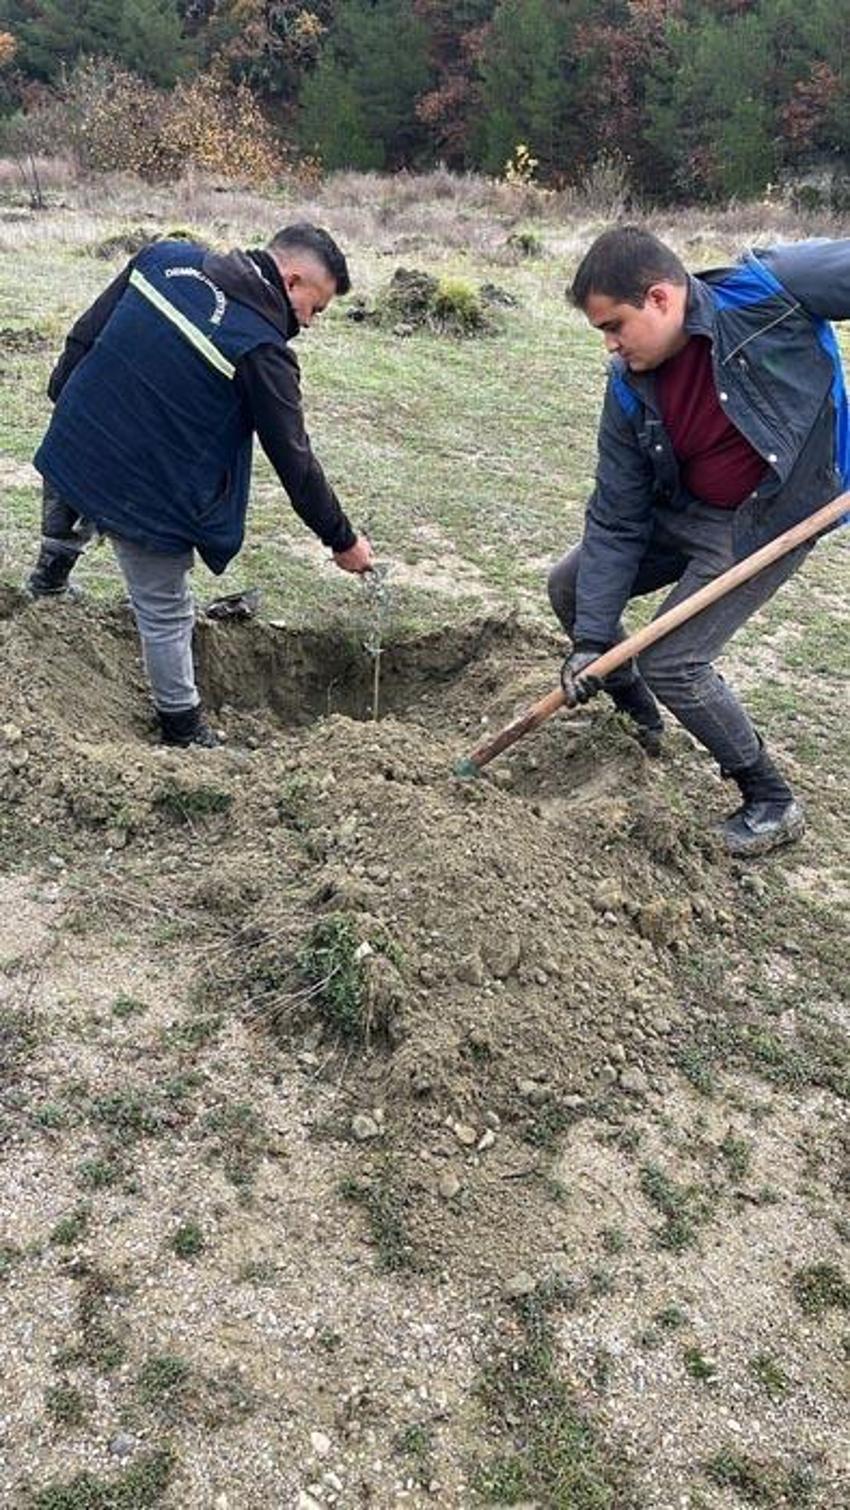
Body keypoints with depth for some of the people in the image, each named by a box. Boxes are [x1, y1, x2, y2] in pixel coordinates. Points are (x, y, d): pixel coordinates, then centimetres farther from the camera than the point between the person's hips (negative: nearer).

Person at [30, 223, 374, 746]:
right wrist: (343, 541, -2)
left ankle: (52, 574, 56)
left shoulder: (165, 257, 0)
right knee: (166, 614, 11)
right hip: (147, 497, -6)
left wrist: (66, 402, 21)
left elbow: (84, 334, 6)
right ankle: (182, 727, 28)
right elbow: (295, 463, -13)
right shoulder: (264, 351, -17)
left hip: (73, 443, 6)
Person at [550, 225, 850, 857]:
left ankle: (773, 803, 7)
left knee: (671, 662, -14)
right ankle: (638, 715, 32)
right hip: (684, 511, 7)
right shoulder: (630, 392, -9)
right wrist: (591, 640, -12)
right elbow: (615, 521, -7)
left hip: (774, 518, -7)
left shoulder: (768, 289, -24)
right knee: (571, 586, 9)